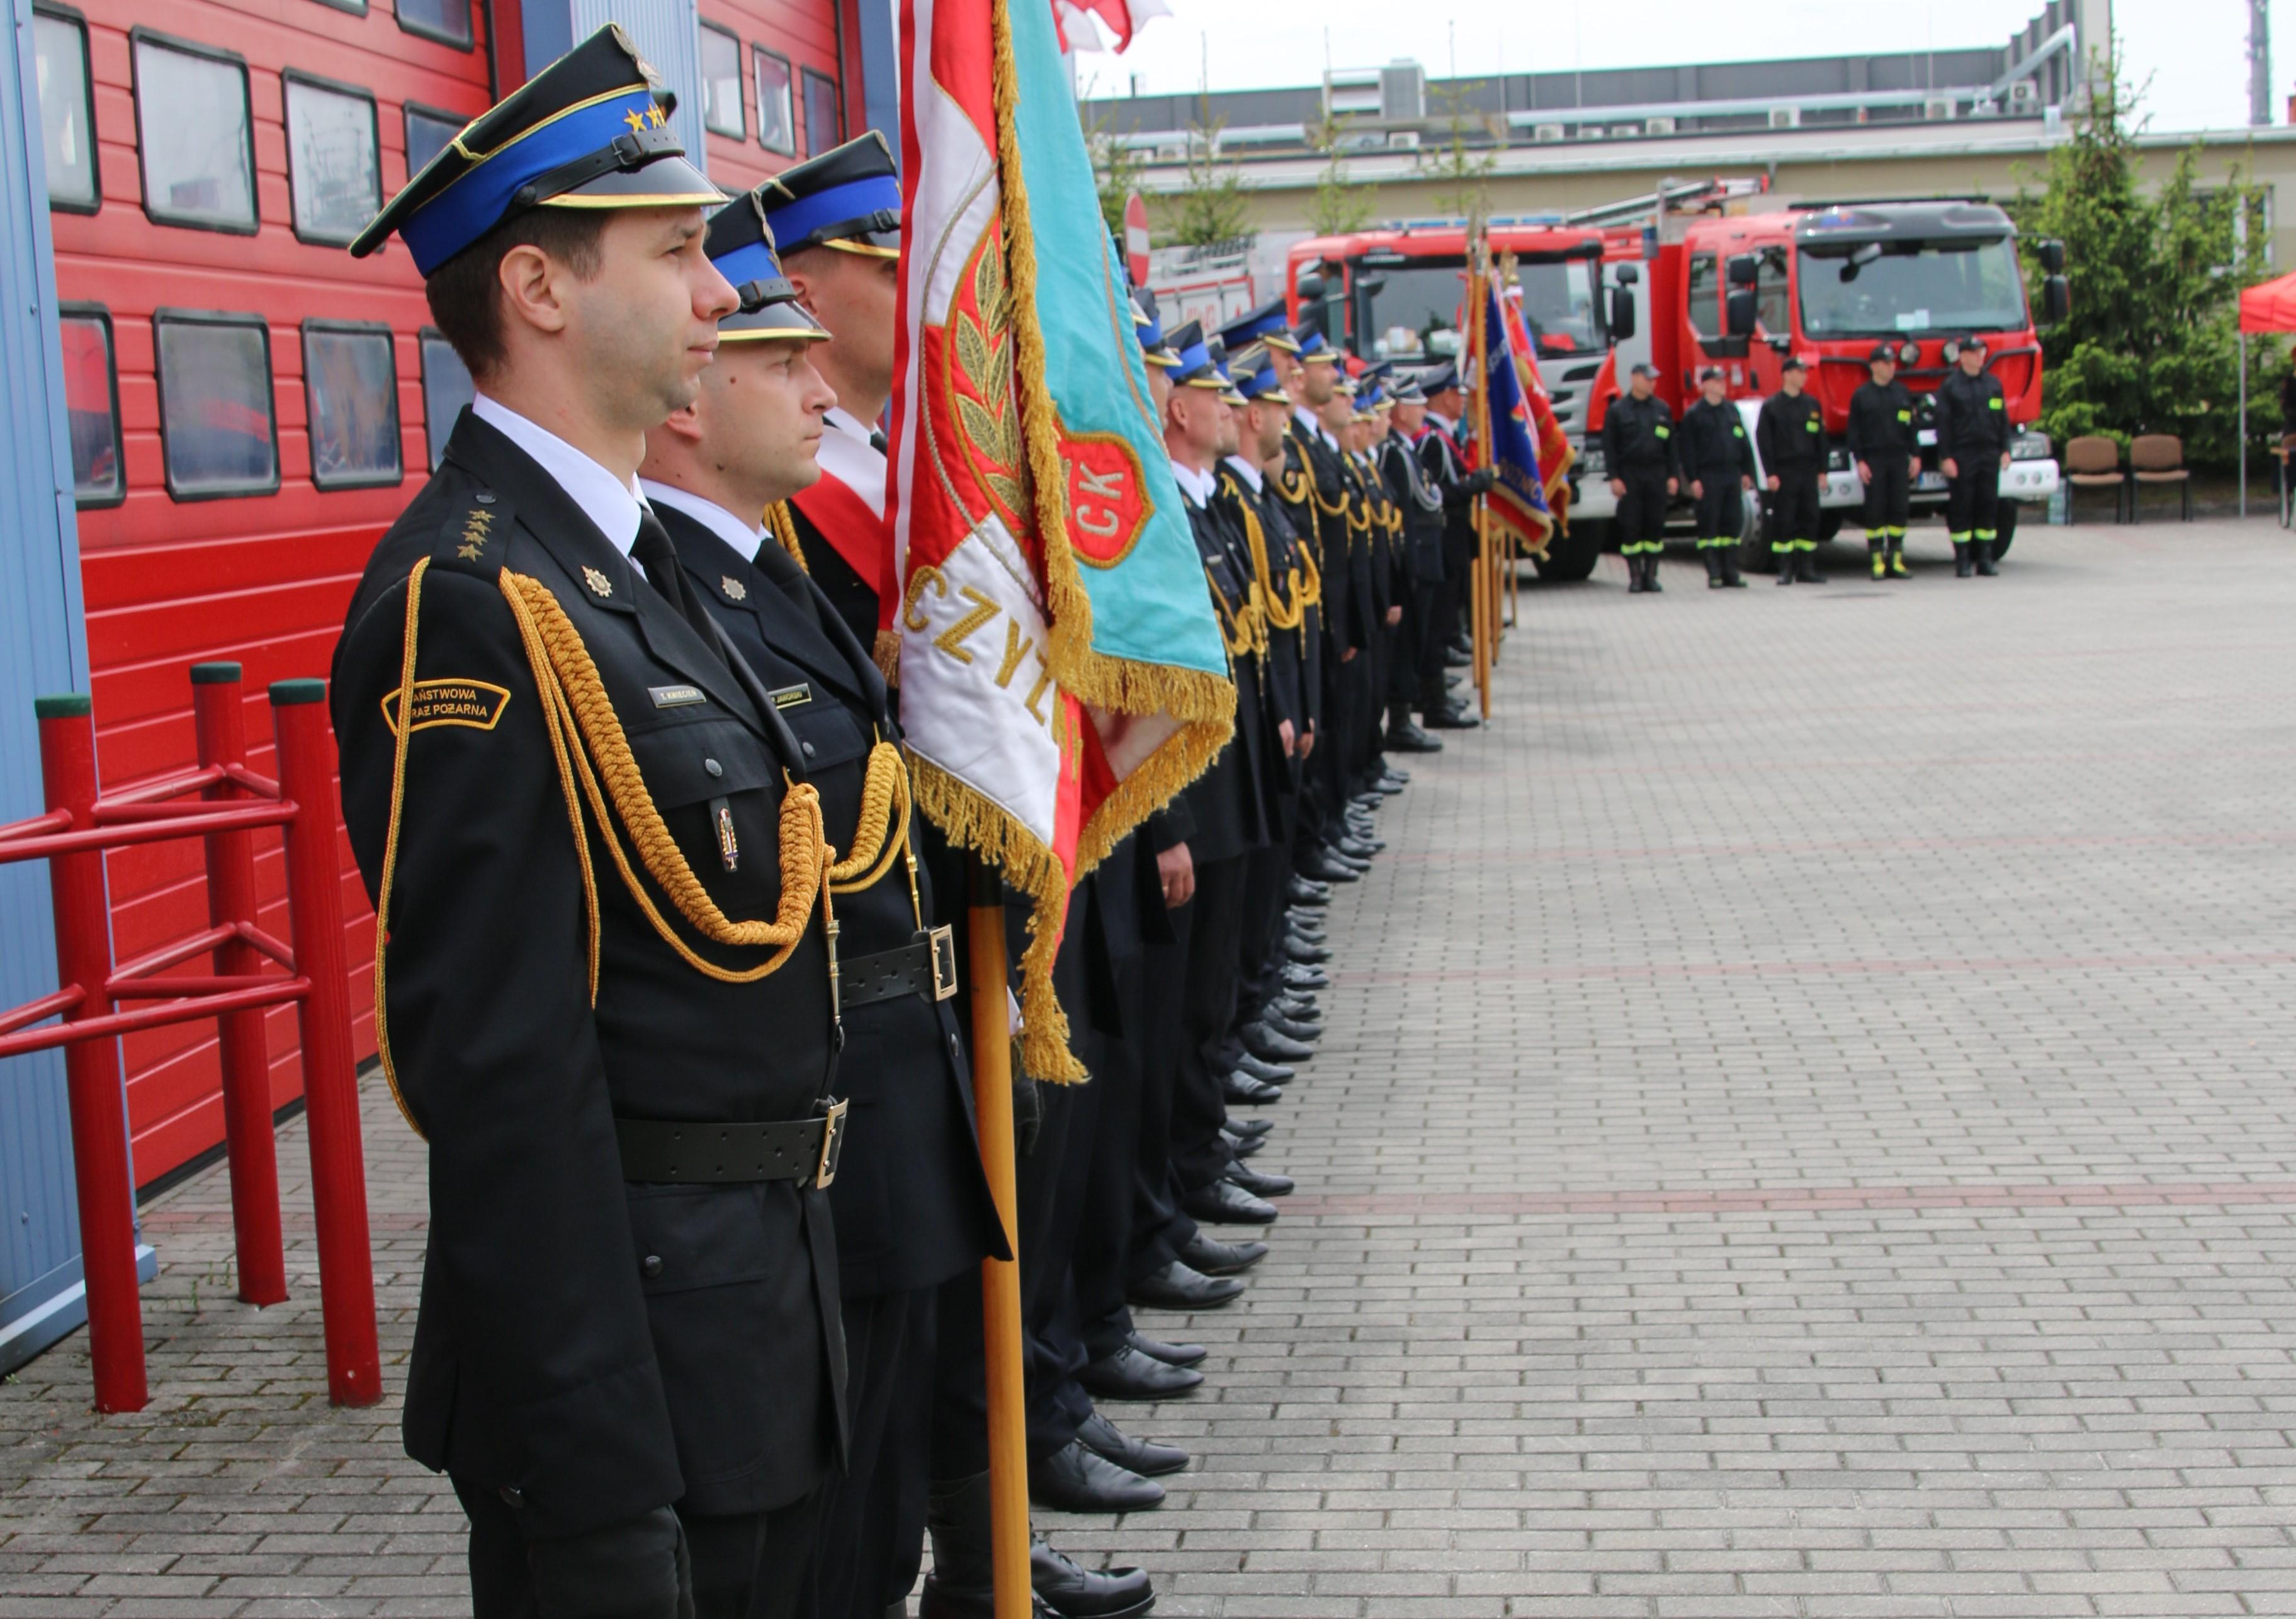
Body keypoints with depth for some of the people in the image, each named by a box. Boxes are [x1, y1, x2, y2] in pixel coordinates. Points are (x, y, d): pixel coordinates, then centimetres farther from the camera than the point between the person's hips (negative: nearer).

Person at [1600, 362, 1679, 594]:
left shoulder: (1662, 409, 11)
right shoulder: (1617, 410, 2)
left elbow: (1671, 445, 13)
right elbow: (1609, 447, 0)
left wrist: (1674, 475, 5)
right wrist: (1614, 477, -8)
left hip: (1656, 474, 3)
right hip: (1630, 475, -3)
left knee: (1656, 525, 2)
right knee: (1631, 526, -3)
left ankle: (1651, 575, 10)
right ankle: (1635, 577, 3)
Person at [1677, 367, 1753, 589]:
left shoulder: (1731, 410, 14)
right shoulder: (1694, 414, -2)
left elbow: (1743, 443, 18)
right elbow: (1688, 450, -5)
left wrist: (1746, 472, 13)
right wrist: (1693, 479, -11)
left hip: (1732, 474, 5)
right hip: (1708, 477, -5)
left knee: (1733, 524, 5)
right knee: (1709, 525, -4)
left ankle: (1730, 572, 10)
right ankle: (1714, 574, -1)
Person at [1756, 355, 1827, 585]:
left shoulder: (1812, 405, 12)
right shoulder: (1771, 406, -1)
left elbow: (1820, 438, 15)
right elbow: (1764, 441, -3)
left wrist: (1822, 470, 9)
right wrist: (1770, 474, -10)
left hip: (1808, 471, 4)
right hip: (1784, 472, -4)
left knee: (1810, 519, 3)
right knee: (1784, 521, -3)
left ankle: (1806, 568, 8)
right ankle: (1786, 569, 3)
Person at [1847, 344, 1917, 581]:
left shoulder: (1902, 392, 11)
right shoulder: (1861, 395, 2)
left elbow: (1911, 425, 13)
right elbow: (1854, 431, 0)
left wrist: (1915, 455, 6)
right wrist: (1860, 461, -8)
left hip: (1899, 458, 3)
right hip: (1873, 460, -3)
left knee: (1900, 509, 1)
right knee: (1875, 510, -4)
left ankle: (1896, 560, 7)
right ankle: (1878, 561, 1)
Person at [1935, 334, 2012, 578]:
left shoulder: (1993, 383, 12)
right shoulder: (1950, 386, -1)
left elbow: (2003, 419, 15)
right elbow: (1943, 424, -4)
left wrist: (2005, 450, 8)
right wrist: (1946, 457, -10)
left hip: (1989, 455, 4)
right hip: (1962, 455, -4)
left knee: (1989, 505, 4)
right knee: (1961, 507, -2)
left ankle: (1985, 558, 10)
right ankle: (1962, 562, 2)